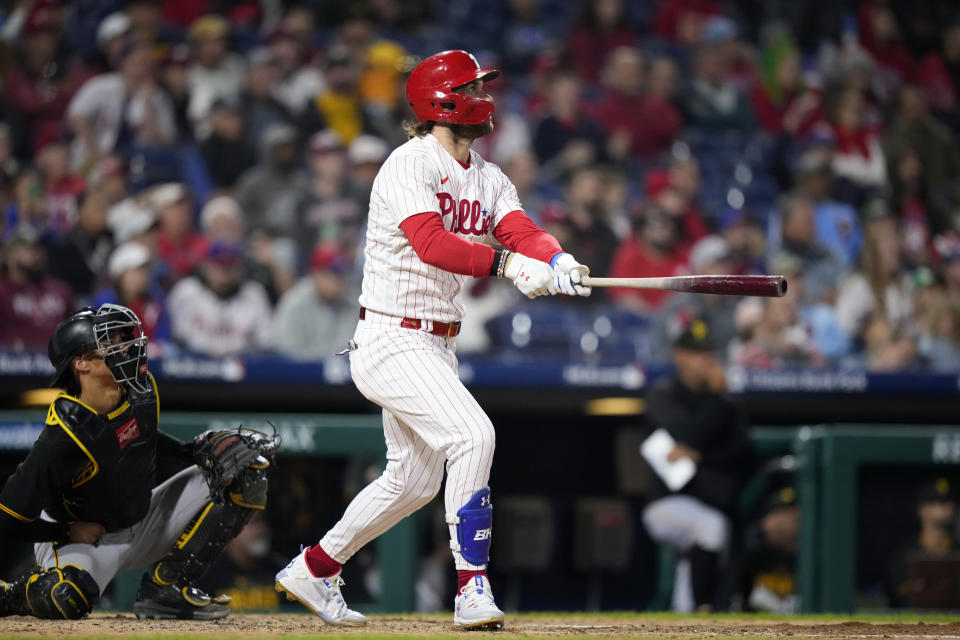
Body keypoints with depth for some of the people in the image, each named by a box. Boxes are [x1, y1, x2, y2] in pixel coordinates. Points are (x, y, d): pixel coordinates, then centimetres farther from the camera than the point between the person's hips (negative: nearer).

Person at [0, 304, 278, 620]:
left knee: (245, 465, -6)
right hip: (84, 537, -7)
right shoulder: (61, 439, -28)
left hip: (143, 525, 7)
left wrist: (193, 450, 1)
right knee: (67, 600, -42)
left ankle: (165, 587, -5)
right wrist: (70, 532, -18)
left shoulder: (141, 390, -9)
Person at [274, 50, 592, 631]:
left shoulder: (488, 179, 9)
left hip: (438, 344, 9)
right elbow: (431, 243, -33)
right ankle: (472, 588, -22)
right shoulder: (410, 165, -16)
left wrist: (558, 262, -32)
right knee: (472, 435, -24)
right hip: (392, 339, -9)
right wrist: (508, 263, -46)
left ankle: (315, 569, 33)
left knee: (414, 480, 17)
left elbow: (520, 228, -9)